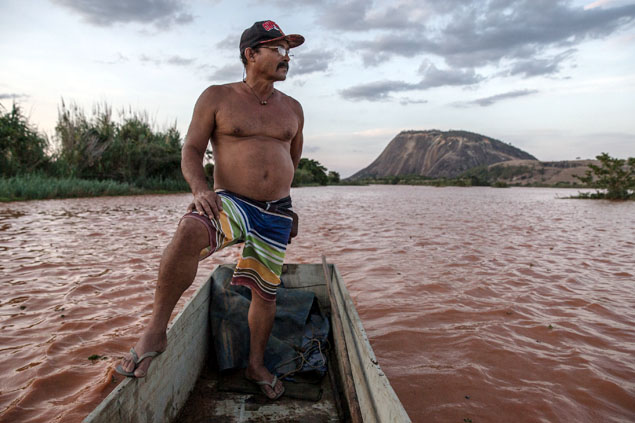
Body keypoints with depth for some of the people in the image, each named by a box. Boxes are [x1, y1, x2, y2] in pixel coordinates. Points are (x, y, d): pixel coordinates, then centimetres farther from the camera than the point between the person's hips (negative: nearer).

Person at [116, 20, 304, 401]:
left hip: (277, 214, 4)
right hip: (230, 203, -4)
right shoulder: (217, 98, 1)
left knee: (266, 291, 9)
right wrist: (200, 188, -21)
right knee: (190, 231, -36)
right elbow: (191, 151, -2)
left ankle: (257, 365, 33)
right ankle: (156, 332, -20)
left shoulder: (292, 109, 11)